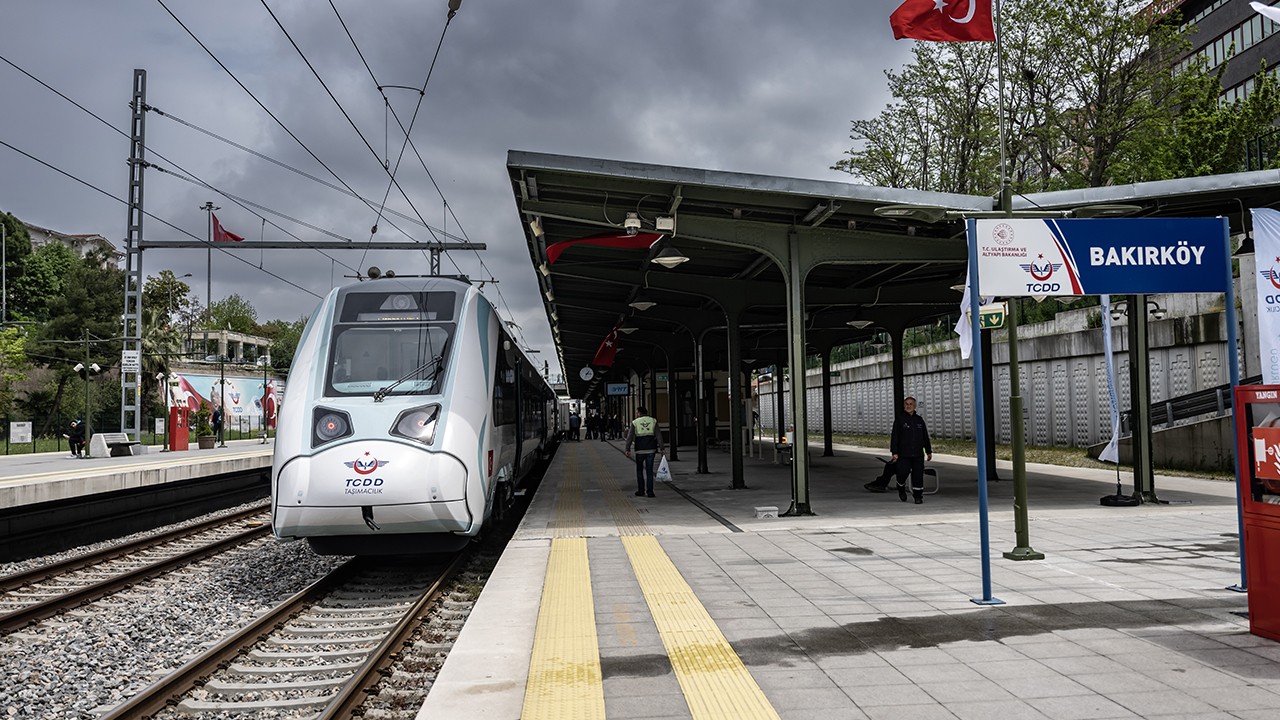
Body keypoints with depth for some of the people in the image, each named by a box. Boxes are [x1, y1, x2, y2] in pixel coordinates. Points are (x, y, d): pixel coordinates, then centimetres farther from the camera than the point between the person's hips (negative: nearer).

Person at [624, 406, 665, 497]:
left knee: (639, 470, 14)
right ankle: (649, 491, 1)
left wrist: (627, 449, -4)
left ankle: (640, 490, 14)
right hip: (651, 449, 1)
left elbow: (630, 437, -5)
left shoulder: (635, 422, 0)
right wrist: (662, 448, -1)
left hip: (640, 450, -1)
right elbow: (659, 436, -1)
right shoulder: (653, 421, 5)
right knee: (649, 471, 6)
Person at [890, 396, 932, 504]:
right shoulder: (899, 420, 1)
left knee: (918, 474, 1)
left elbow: (925, 437, 18)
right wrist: (894, 453, -10)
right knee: (903, 472, -7)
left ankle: (918, 495, 11)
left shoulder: (919, 420, 12)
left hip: (918, 454, 3)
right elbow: (894, 437, -3)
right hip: (904, 454, -3)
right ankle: (901, 489, 22)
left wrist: (929, 451, 16)